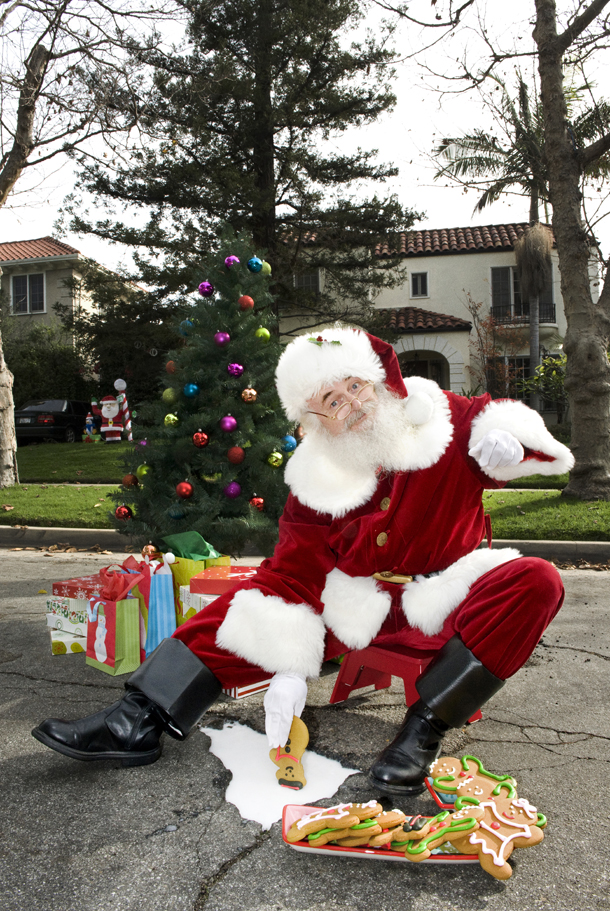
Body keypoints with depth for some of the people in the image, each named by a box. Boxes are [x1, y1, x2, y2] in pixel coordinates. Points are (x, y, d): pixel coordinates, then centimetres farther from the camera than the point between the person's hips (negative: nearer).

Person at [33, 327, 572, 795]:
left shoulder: (443, 419, -7)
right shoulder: (317, 481, -8)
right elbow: (298, 573, -12)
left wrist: (506, 437, -22)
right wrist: (291, 669, -20)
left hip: (447, 604, -1)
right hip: (360, 605, 1)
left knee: (534, 582, -27)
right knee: (264, 595, -12)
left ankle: (425, 728, -28)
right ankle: (141, 718, -15)